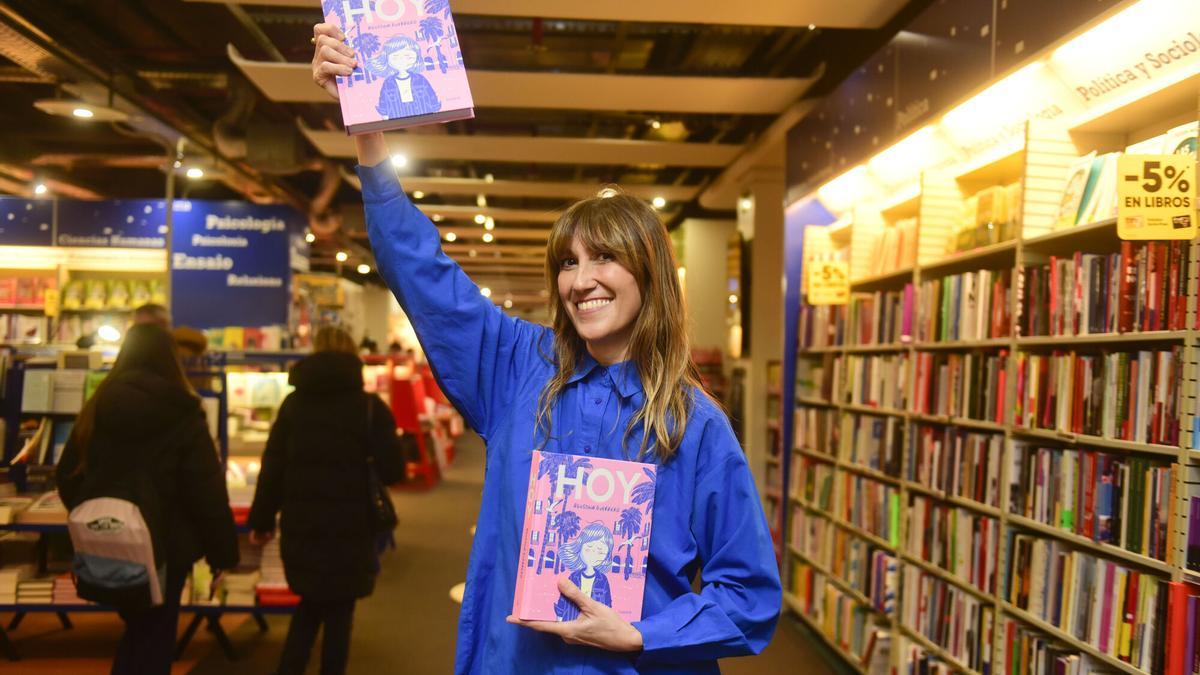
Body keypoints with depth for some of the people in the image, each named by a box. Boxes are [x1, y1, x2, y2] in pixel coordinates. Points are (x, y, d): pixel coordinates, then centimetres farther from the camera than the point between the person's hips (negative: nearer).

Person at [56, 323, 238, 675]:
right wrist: (223, 552, -5)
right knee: (155, 639, 9)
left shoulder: (96, 410, 2)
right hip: (164, 547, -5)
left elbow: (68, 479, 10)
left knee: (137, 629, 24)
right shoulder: (182, 416, -13)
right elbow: (207, 492, -14)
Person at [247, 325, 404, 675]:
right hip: (350, 529, -3)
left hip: (300, 527, 3)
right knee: (339, 611, 12)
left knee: (310, 604, 23)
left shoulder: (294, 403, 4)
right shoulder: (370, 406, -6)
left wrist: (261, 520, 12)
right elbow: (392, 470, -9)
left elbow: (273, 466, 4)